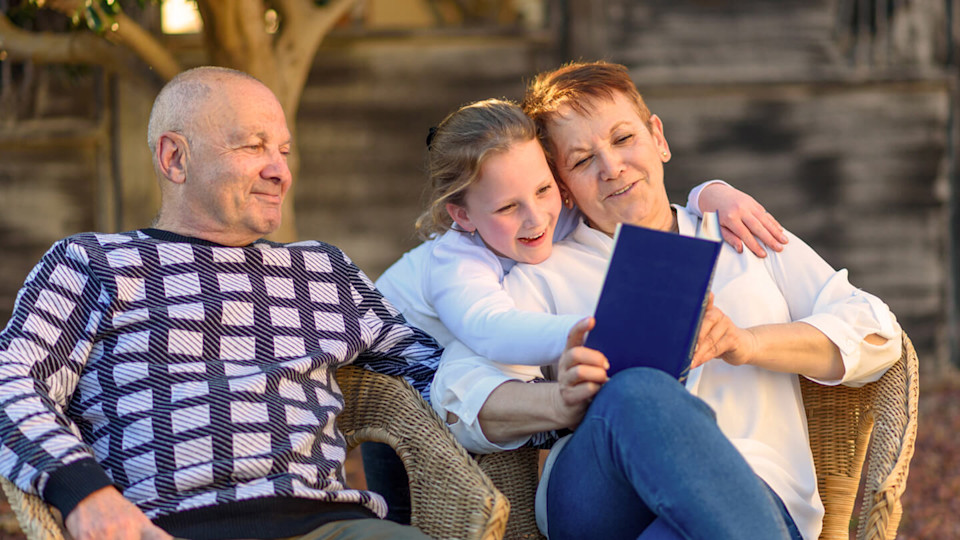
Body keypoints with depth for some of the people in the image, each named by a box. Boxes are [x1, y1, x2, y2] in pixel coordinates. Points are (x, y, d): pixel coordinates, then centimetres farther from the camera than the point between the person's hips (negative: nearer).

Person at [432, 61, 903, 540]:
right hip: (596, 501, -1)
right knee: (638, 396, -38)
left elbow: (875, 334, 17)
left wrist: (750, 343, -2)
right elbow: (459, 390, 4)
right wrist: (561, 402, -19)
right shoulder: (547, 275, 20)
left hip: (754, 490, 1)